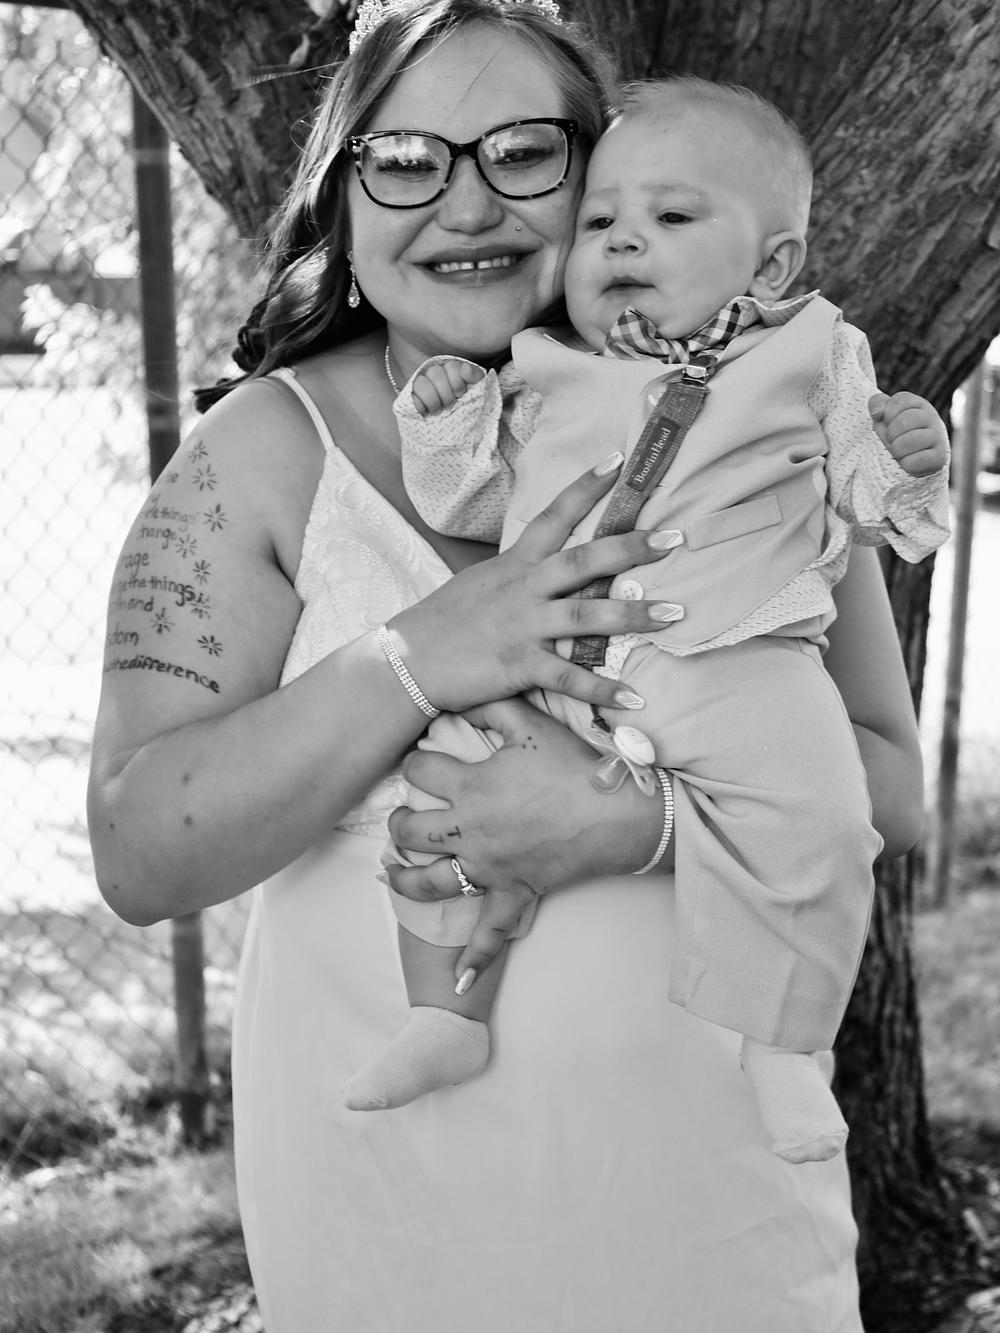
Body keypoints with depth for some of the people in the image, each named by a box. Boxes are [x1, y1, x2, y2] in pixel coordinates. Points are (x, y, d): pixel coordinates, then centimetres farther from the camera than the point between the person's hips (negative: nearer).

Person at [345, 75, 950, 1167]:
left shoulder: (812, 362, 13)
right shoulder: (543, 379, 16)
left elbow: (860, 510, 16)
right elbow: (478, 506, 16)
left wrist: (902, 464, -4)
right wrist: (447, 423, 2)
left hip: (736, 660, -2)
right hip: (543, 661, 3)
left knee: (812, 816, -24)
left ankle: (781, 1044, -4)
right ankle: (448, 1011, 4)